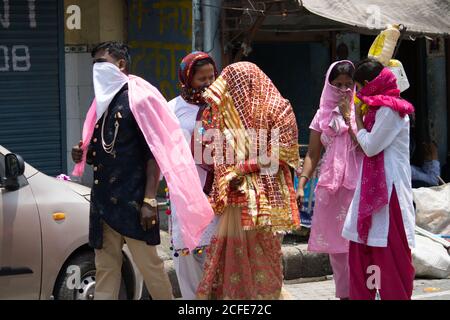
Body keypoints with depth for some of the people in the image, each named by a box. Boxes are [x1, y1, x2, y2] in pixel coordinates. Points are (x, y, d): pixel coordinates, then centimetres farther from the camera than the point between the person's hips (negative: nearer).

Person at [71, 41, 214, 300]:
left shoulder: (139, 97, -7)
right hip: (103, 199, 7)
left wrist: (150, 200, -17)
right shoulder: (102, 101, 16)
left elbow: (154, 153, -12)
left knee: (149, 265, -2)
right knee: (105, 268, 5)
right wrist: (84, 156, 1)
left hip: (133, 200, -7)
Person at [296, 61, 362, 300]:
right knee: (335, 243, 6)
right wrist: (301, 184, 0)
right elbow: (312, 154, 11)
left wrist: (348, 118, -10)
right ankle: (344, 292, 15)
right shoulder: (323, 114, 12)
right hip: (330, 185, 4)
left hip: (357, 185, -4)